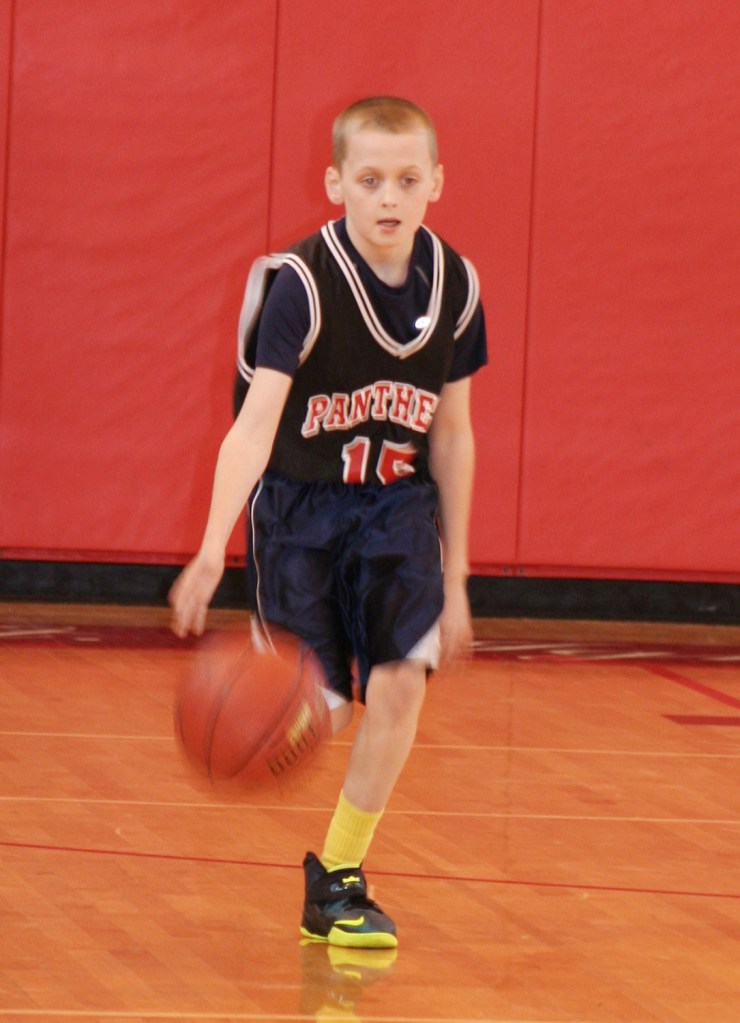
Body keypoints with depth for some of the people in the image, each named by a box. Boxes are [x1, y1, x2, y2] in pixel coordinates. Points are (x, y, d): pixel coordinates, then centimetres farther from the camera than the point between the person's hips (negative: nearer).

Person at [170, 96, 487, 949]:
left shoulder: (454, 286, -6)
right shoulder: (301, 284, -20)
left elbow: (451, 435, 6)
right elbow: (256, 421, -30)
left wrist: (454, 575, 10)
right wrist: (213, 549, -44)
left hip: (397, 503, 3)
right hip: (299, 501, -3)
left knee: (402, 678, -17)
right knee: (316, 714, -5)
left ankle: (340, 878, -1)